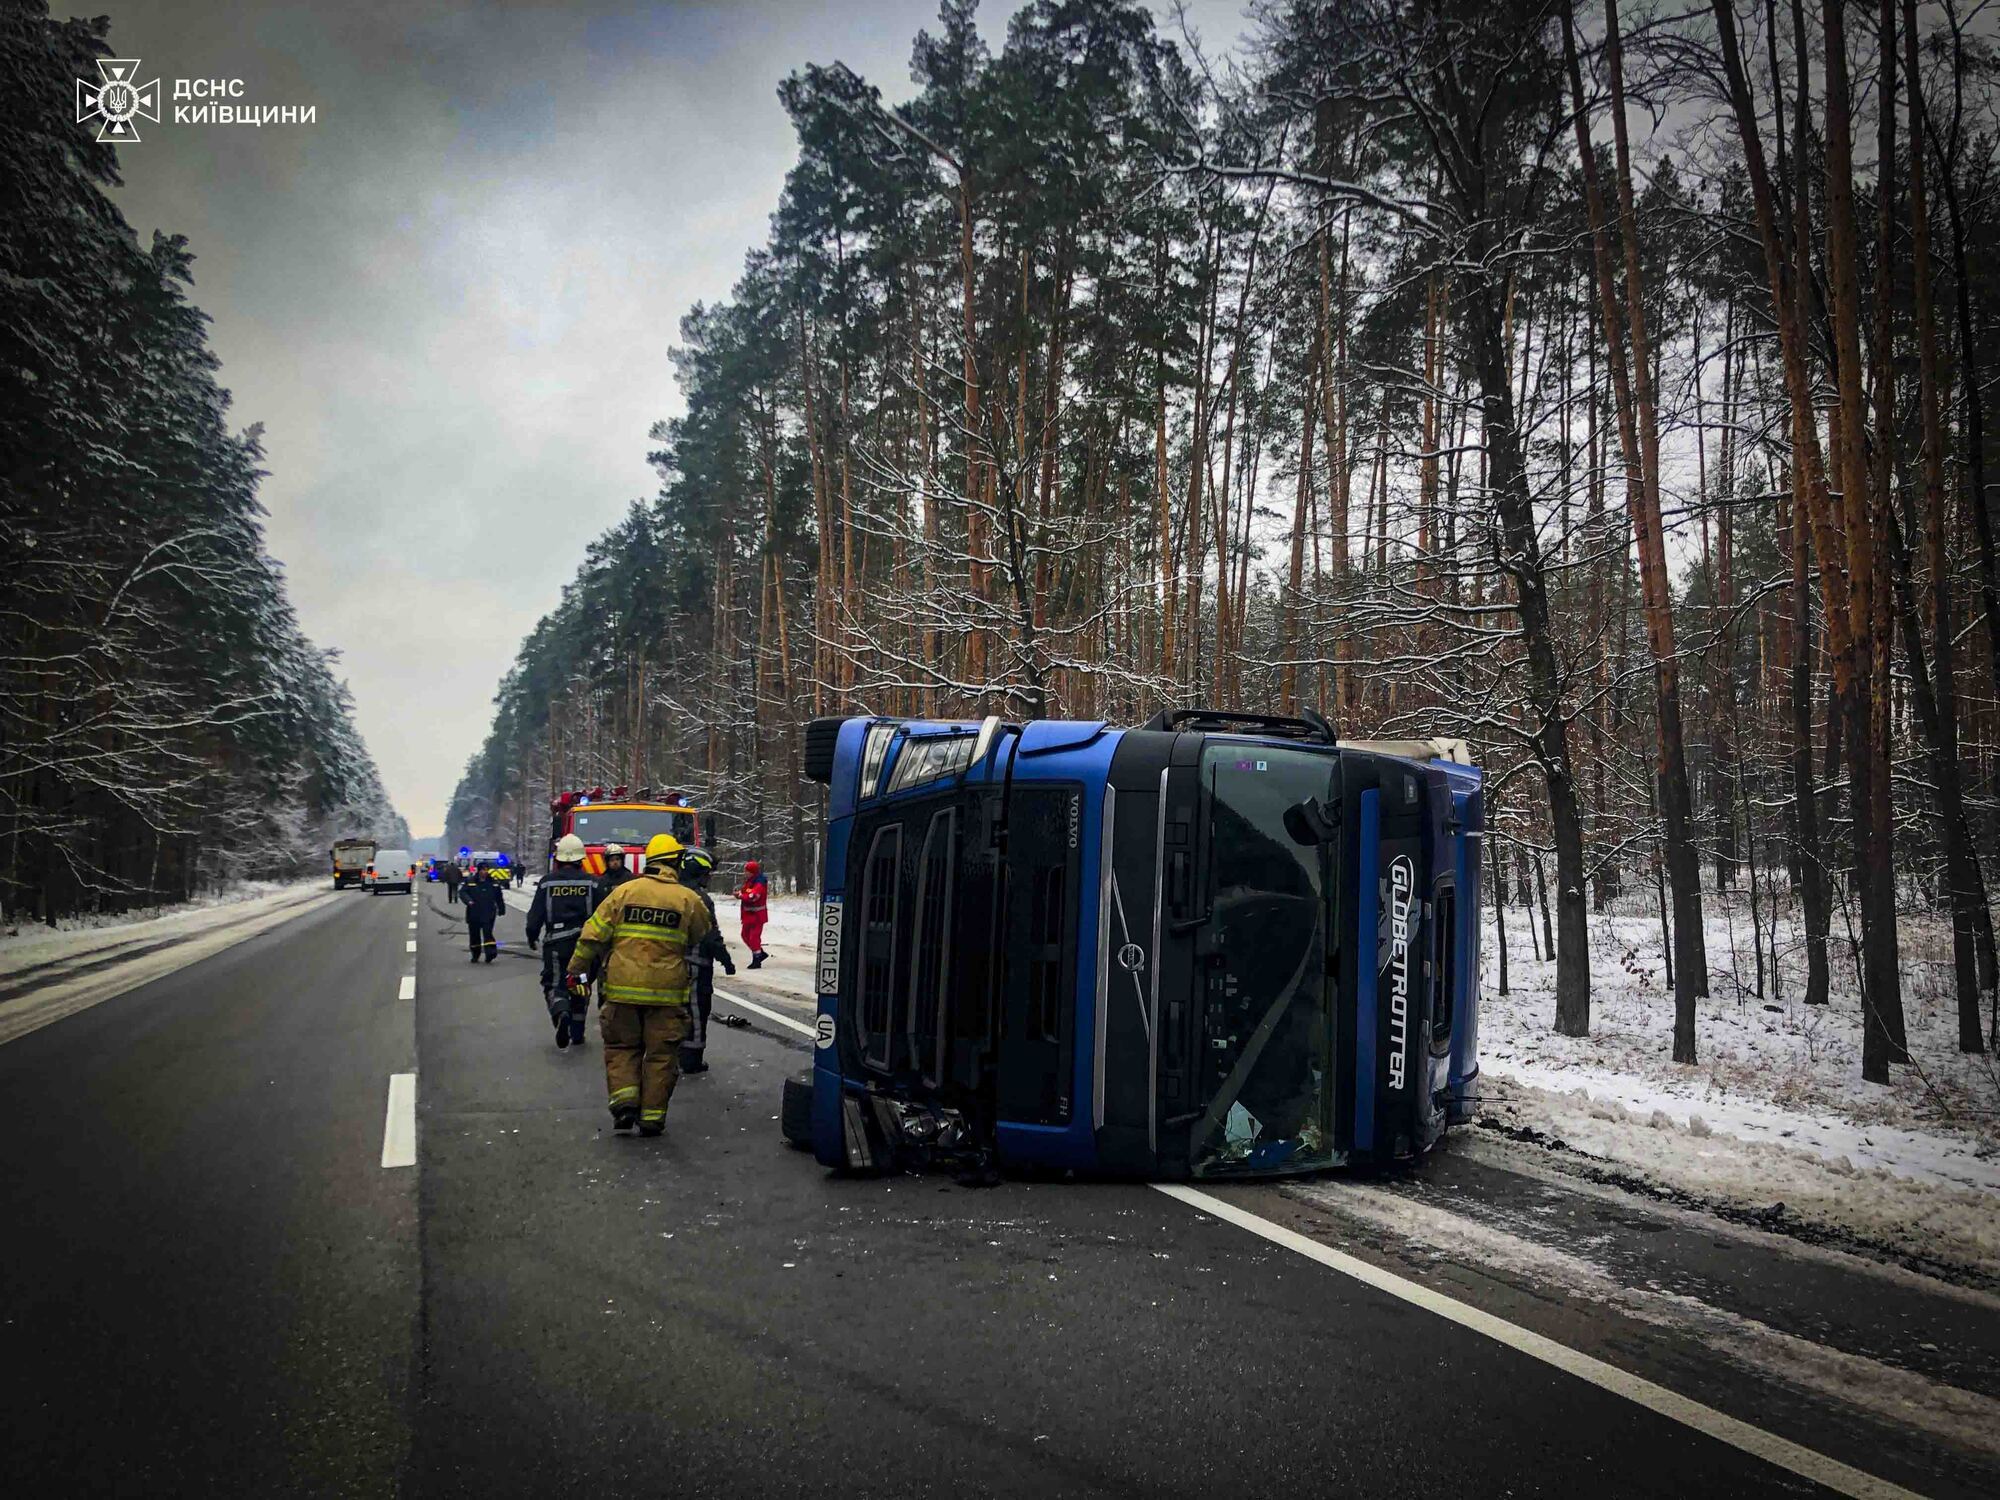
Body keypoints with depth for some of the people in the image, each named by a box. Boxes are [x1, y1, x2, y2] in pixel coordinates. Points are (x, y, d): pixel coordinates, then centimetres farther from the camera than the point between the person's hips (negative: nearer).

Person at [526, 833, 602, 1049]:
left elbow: (536, 914, 0)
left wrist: (532, 936, 14)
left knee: (554, 983, 5)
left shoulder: (547, 882, -2)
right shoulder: (591, 883, -1)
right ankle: (577, 1033, 18)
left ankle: (561, 1014, -26)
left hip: (556, 942, -1)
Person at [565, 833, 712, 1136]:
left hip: (623, 987, 1)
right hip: (667, 990, -1)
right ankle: (652, 1117, 11)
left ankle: (623, 1098, 0)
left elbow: (594, 934, 1)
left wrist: (577, 969, 10)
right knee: (661, 1054, 9)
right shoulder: (689, 899, -1)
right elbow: (701, 936, 15)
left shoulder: (624, 892, 1)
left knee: (621, 1046, 17)